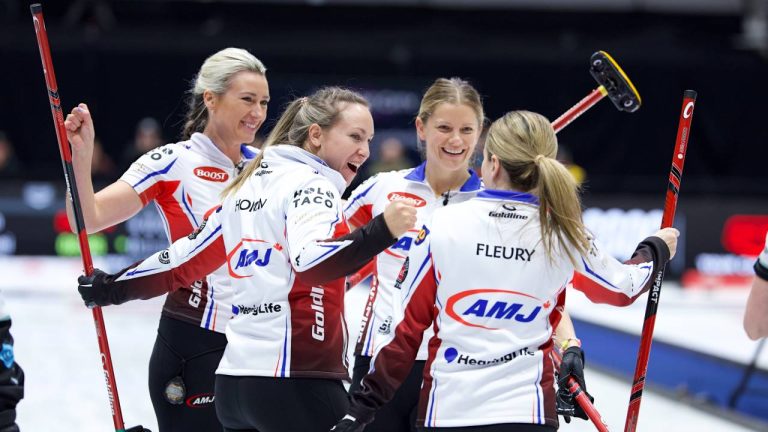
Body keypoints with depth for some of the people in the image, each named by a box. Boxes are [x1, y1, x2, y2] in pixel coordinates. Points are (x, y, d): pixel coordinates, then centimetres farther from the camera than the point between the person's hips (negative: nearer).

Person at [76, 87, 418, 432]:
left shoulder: (248, 188, 18)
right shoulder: (310, 183, -7)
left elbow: (186, 262, 21)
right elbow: (311, 261, -26)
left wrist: (112, 289, 34)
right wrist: (380, 232, -37)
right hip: (294, 381, -9)